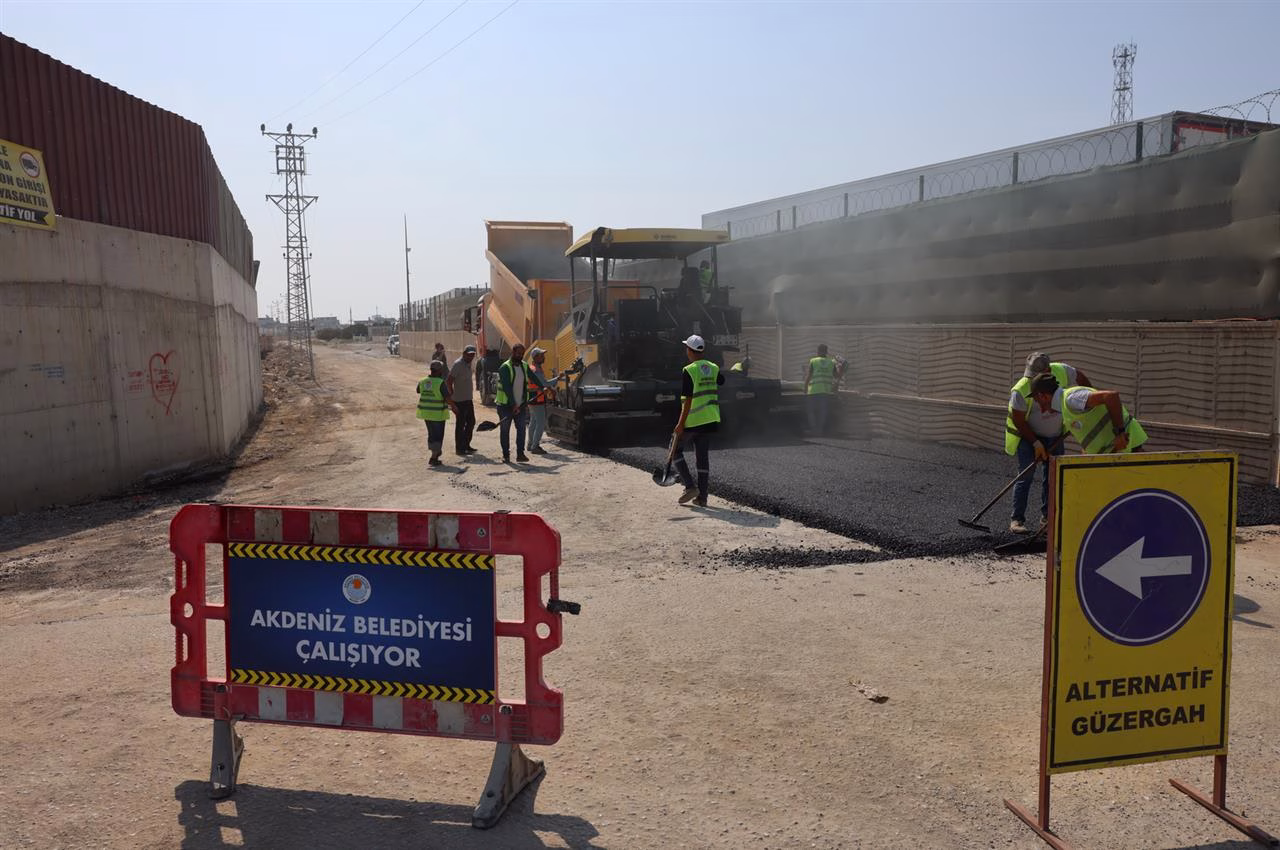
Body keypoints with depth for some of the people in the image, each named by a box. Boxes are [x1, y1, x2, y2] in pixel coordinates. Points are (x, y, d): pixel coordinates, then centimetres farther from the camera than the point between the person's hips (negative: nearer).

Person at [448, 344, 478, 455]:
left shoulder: (469, 364, 12)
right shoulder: (458, 364, -15)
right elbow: (449, 381, -18)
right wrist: (452, 396, -17)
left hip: (468, 399, 9)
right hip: (460, 400, -9)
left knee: (471, 421, 14)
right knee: (460, 424, -1)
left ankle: (466, 445, 25)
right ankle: (459, 448, 7)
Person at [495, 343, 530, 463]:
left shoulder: (525, 366, 7)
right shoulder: (505, 367, -12)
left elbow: (525, 385, 14)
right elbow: (507, 387, -18)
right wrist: (513, 404, -22)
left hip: (520, 405, 5)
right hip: (506, 405, -5)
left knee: (522, 428, -1)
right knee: (505, 430, 3)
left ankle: (520, 454, 3)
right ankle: (506, 455, 10)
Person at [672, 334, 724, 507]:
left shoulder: (689, 371, -15)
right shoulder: (714, 368, 4)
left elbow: (688, 400, -18)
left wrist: (681, 424, -16)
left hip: (691, 421, -6)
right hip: (709, 419, 6)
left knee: (677, 450, 11)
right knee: (703, 456, 10)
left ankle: (690, 486, 1)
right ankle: (702, 497, 10)